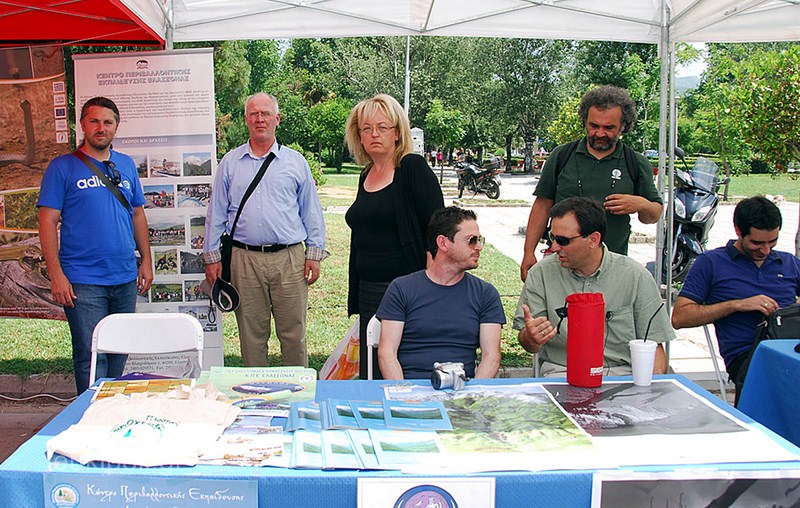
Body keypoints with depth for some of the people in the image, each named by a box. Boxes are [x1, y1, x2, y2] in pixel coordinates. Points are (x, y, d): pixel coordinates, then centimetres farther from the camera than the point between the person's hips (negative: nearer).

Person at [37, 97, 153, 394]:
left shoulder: (127, 165, 12)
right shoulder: (63, 167, -1)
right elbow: (48, 223, -5)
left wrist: (146, 261, 12)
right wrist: (56, 275, -12)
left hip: (125, 278, 5)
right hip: (83, 281, -5)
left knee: (119, 353, 13)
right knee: (91, 356, -5)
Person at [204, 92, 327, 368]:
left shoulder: (295, 161, 8)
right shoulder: (230, 162, 11)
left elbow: (311, 211, 9)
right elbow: (216, 213, 12)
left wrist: (314, 253, 3)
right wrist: (211, 256, 8)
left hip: (289, 258, -1)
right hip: (244, 259, 1)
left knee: (294, 333, 2)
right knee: (251, 334, 8)